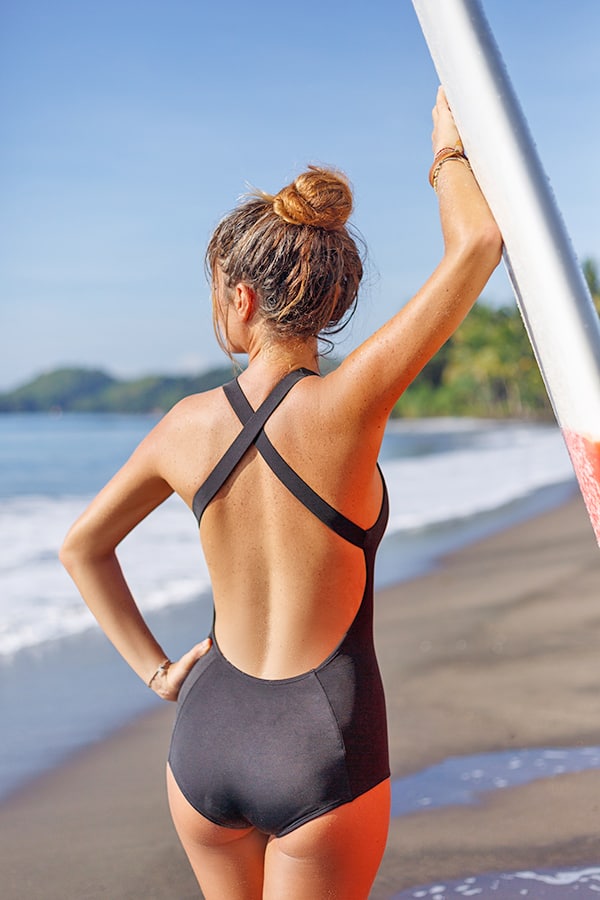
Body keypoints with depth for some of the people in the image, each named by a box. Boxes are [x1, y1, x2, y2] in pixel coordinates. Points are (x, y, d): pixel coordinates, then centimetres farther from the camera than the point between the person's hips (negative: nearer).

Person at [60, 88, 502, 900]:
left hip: (205, 738, 4)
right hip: (323, 753, -4)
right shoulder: (345, 407, -18)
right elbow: (477, 242, -15)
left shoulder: (187, 426, -5)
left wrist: (154, 669, 13)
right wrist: (449, 150, 4)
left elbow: (82, 547, 11)